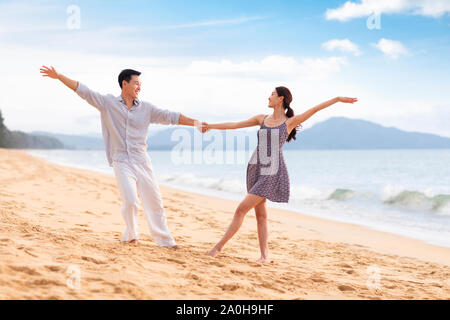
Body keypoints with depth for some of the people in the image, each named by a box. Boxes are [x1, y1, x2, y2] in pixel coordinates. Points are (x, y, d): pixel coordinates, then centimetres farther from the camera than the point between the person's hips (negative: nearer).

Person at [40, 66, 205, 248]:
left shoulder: (146, 108, 8)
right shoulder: (108, 103, 3)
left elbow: (170, 117, 5)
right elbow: (83, 91, -1)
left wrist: (195, 123, -3)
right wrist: (58, 76, -7)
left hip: (142, 162, 3)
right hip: (121, 163, -3)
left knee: (154, 201, 3)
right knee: (130, 200, -14)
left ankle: (163, 239, 16)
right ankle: (131, 235, 10)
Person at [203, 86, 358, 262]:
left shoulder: (289, 122, 0)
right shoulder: (262, 119, 13)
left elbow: (314, 109, 0)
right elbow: (235, 125, 18)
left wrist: (338, 99, -3)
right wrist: (211, 126, 21)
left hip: (272, 172, -6)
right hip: (255, 168, 6)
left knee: (241, 209, -10)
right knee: (260, 214, 7)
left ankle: (219, 246, -4)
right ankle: (264, 254, 14)